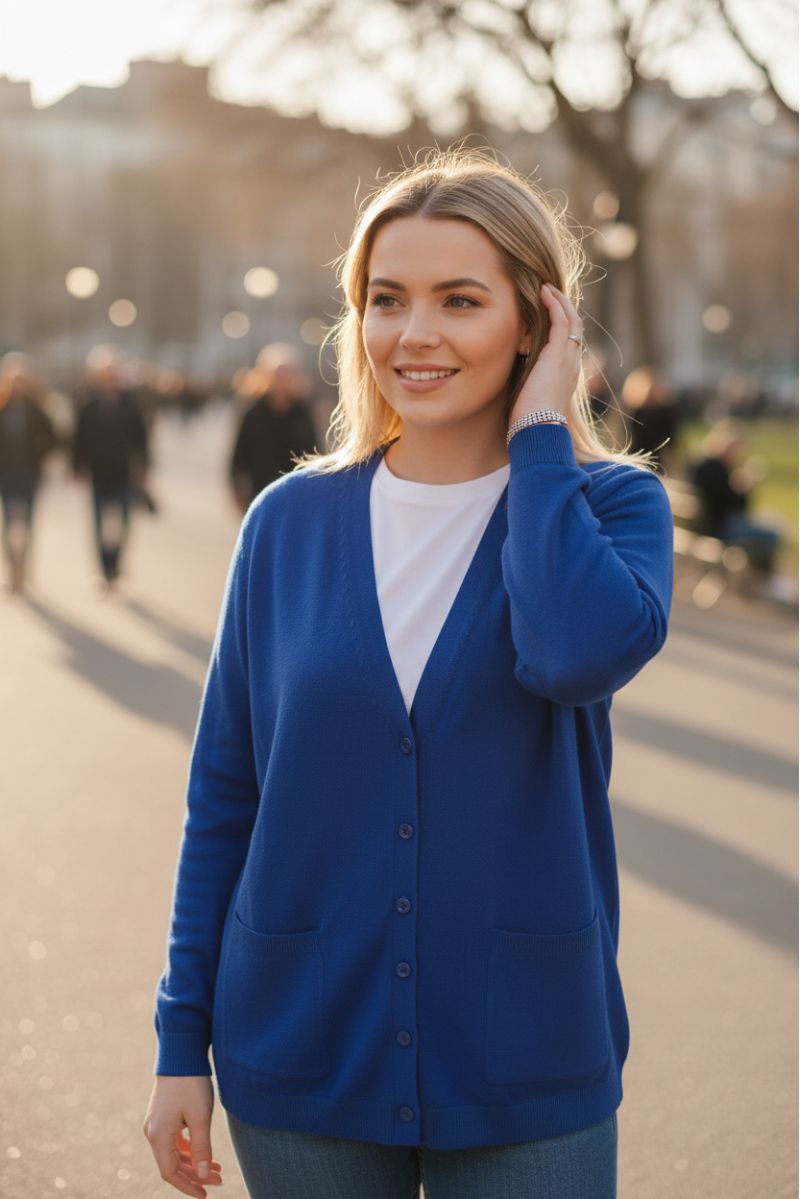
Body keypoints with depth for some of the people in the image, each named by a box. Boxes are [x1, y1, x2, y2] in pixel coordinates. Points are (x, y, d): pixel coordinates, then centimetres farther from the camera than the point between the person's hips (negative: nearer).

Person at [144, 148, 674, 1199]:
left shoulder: (610, 505, -3)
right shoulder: (289, 522, 1)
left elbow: (585, 652, -27)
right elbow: (224, 797, 4)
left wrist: (540, 436, -15)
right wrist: (182, 1042, 3)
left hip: (524, 1069, -1)